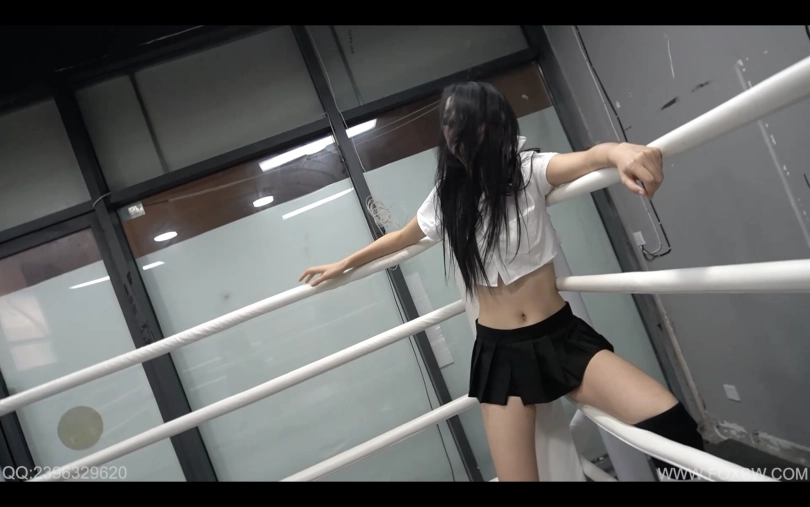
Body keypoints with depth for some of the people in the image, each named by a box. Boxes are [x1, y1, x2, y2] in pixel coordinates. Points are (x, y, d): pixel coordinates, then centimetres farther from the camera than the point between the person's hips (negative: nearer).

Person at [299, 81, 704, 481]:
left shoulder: (527, 170, -3)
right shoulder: (445, 198, 7)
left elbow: (584, 159, -24)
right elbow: (401, 238, 23)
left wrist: (618, 151, -48)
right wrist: (342, 265, 33)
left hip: (562, 336, -1)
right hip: (499, 353, 2)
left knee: (669, 421, -20)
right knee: (515, 474, -7)